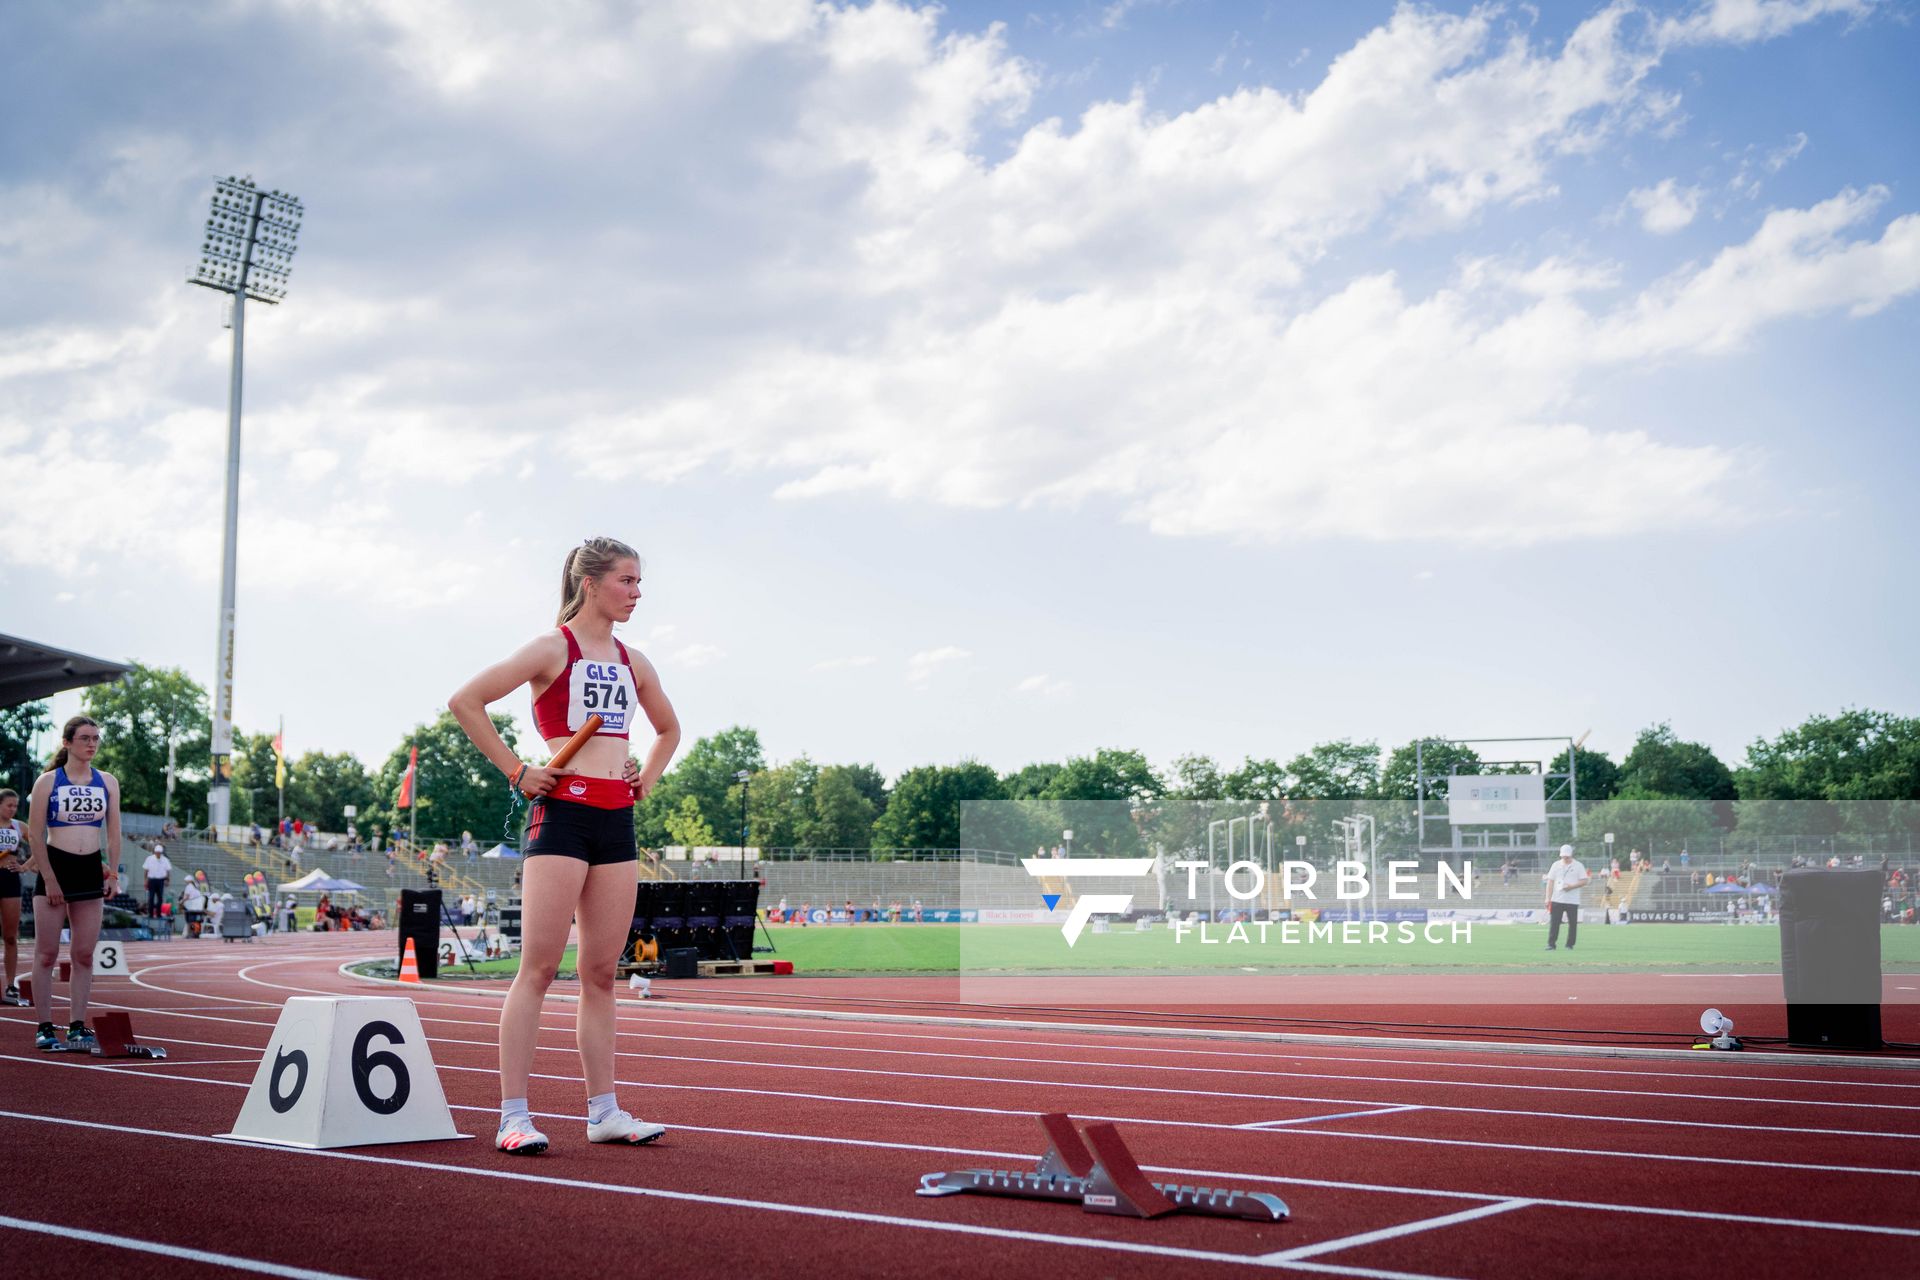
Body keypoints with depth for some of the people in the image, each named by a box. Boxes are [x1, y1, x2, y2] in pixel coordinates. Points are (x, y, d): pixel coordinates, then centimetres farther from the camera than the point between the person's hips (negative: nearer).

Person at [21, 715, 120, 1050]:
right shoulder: (48, 781, -3)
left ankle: (78, 1027, 8)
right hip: (54, 867, -3)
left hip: (91, 871, 3)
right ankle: (45, 1028, 4)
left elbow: (114, 834, 11)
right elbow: (35, 834, -5)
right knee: (46, 953, -1)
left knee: (84, 955, 4)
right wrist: (50, 880, -11)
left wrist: (113, 872, 1)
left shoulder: (108, 782, 8)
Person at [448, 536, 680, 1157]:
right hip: (563, 811, -7)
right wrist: (516, 771, -9)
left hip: (617, 821, 7)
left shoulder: (633, 662, 15)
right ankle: (513, 1116, -6)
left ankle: (603, 1111, 13)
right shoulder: (553, 648, -4)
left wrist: (647, 777, 17)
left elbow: (668, 728, 33)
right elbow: (465, 701, -10)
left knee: (601, 973, 9)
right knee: (538, 967, -8)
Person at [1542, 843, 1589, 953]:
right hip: (1557, 899, 1)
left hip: (1572, 900, -1)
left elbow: (1584, 880, -1)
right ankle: (1551, 944, -1)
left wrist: (1572, 886, -16)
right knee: (1554, 922, -3)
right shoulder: (1556, 865, 8)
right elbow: (1550, 882, 6)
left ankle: (1570, 945, 9)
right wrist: (1548, 898, -1)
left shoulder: (1578, 866, 2)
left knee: (1572, 923, 0)